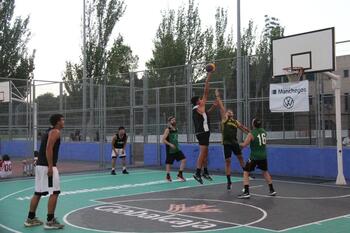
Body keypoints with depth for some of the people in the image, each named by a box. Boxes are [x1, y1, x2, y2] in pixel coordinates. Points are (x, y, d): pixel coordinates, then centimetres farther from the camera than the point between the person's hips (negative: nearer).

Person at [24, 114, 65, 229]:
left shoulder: (49, 131, 20)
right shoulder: (55, 132, -9)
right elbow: (49, 148, -20)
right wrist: (50, 167, -23)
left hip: (40, 165, 10)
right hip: (47, 166, -10)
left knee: (38, 193, 15)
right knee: (54, 193, -6)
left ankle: (30, 219, 22)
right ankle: (50, 221, -4)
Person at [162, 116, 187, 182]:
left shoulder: (176, 129, 9)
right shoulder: (167, 130, -11)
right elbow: (163, 140, -15)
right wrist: (170, 144, -22)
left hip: (176, 149, 6)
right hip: (170, 150, -6)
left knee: (184, 160, -5)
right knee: (168, 163, 4)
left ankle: (180, 174, 4)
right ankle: (168, 176, 22)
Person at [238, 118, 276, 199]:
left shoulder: (251, 134, -14)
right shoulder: (263, 131, 4)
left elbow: (244, 145, -15)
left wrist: (240, 144, 7)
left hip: (254, 156, -6)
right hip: (263, 156, 6)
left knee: (246, 173, 3)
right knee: (265, 172, 25)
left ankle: (246, 192, -7)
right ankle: (272, 190, 29)